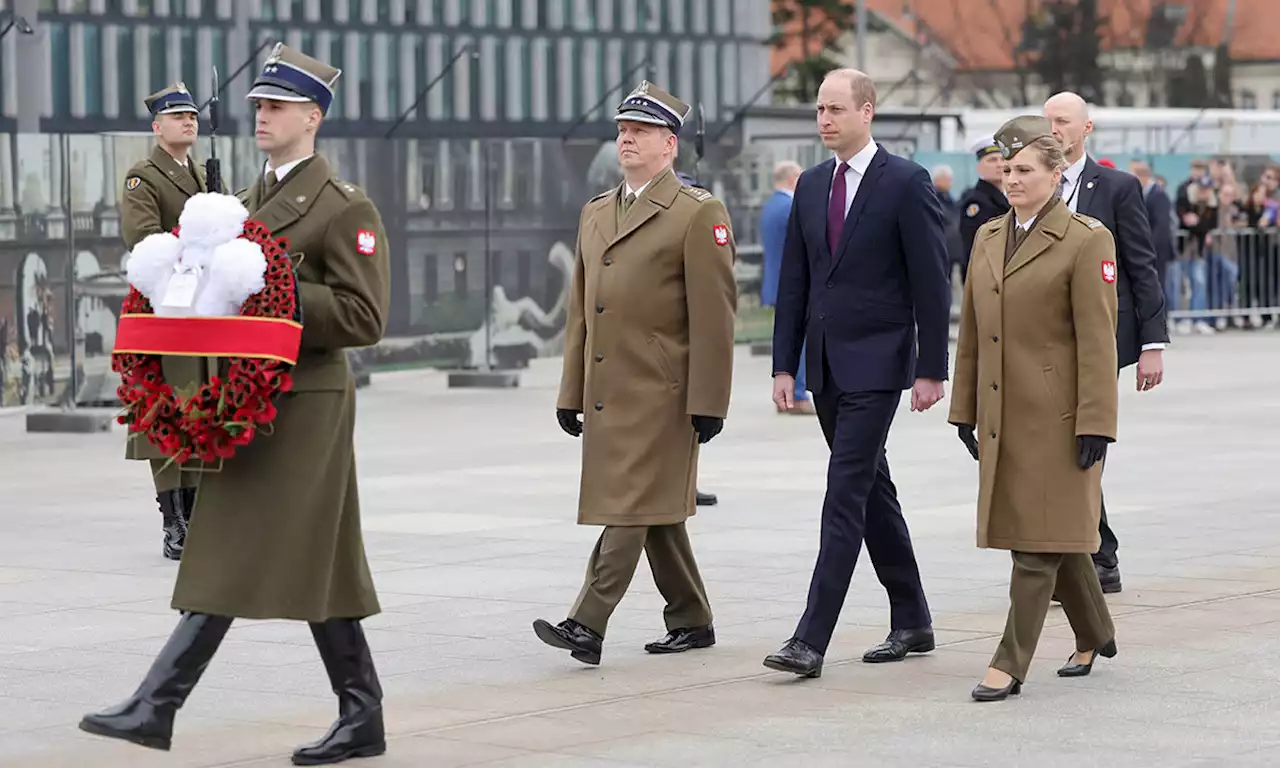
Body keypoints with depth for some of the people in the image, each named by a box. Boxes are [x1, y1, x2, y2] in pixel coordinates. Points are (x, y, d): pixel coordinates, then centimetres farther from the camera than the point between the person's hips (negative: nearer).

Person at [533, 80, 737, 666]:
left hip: (660, 395, -8)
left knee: (633, 509, -10)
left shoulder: (698, 215, -6)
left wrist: (707, 403, -15)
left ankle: (588, 626, -15)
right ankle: (691, 622, 22)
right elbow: (580, 310, 19)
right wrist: (571, 392, 15)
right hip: (607, 393, 8)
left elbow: (713, 317, -10)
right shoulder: (595, 213, 17)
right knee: (655, 515, 13)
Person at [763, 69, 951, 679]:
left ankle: (811, 640, -15)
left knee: (845, 495, -12)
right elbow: (794, 282, 13)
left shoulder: (906, 183, -8)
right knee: (871, 491, 14)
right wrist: (785, 364, 8)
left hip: (875, 363, -7)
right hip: (827, 366, 7)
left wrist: (931, 369, -12)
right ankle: (911, 622, 25)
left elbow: (931, 283, -9)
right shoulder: (811, 185, 12)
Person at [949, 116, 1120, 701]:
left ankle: (1011, 663, -4)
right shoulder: (987, 237, 12)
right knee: (1054, 531, 16)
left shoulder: (1087, 241, -8)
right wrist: (965, 408, 14)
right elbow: (971, 332, 16)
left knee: (1041, 535, -6)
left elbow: (1097, 339, -12)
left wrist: (1094, 423, -15)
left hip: (1055, 416, -7)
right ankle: (1094, 636, 33)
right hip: (1003, 414, 7)